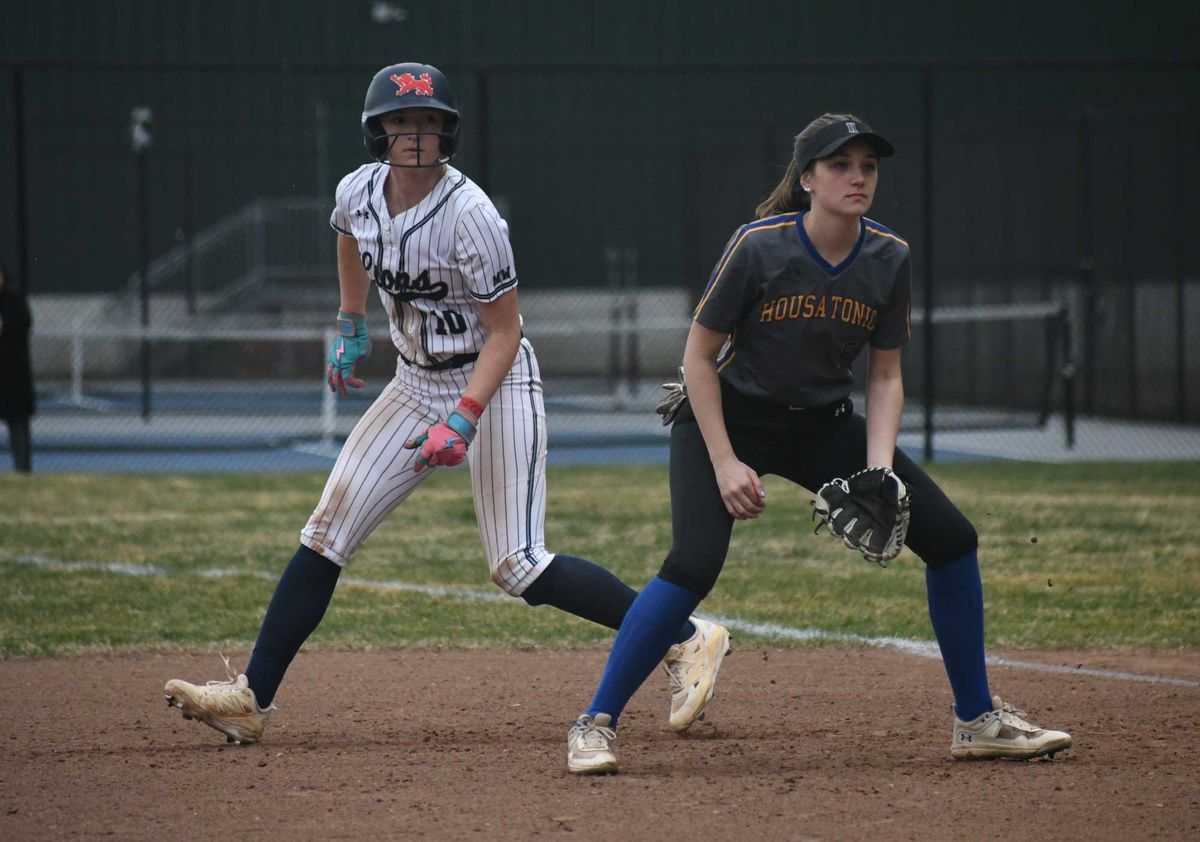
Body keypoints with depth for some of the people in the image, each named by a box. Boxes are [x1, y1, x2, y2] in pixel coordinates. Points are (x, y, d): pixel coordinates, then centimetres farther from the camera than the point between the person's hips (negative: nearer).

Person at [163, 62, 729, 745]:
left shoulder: (470, 215, -25)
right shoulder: (359, 193, -6)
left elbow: (505, 332, -19)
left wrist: (463, 420, -29)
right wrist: (352, 329, 29)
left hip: (494, 383, -6)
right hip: (417, 383, 6)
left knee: (519, 570, -14)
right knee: (327, 534, -2)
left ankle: (687, 639, -5)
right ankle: (252, 698, -1)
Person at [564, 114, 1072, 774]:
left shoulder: (889, 260, -9)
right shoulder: (758, 247, -22)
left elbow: (885, 376, -1)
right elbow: (699, 356, -15)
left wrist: (879, 471, -16)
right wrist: (725, 464, -20)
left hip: (822, 426, 5)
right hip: (726, 419, -5)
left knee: (952, 537, -2)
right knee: (694, 564, -28)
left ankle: (977, 721, 12)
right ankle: (595, 725, -16)